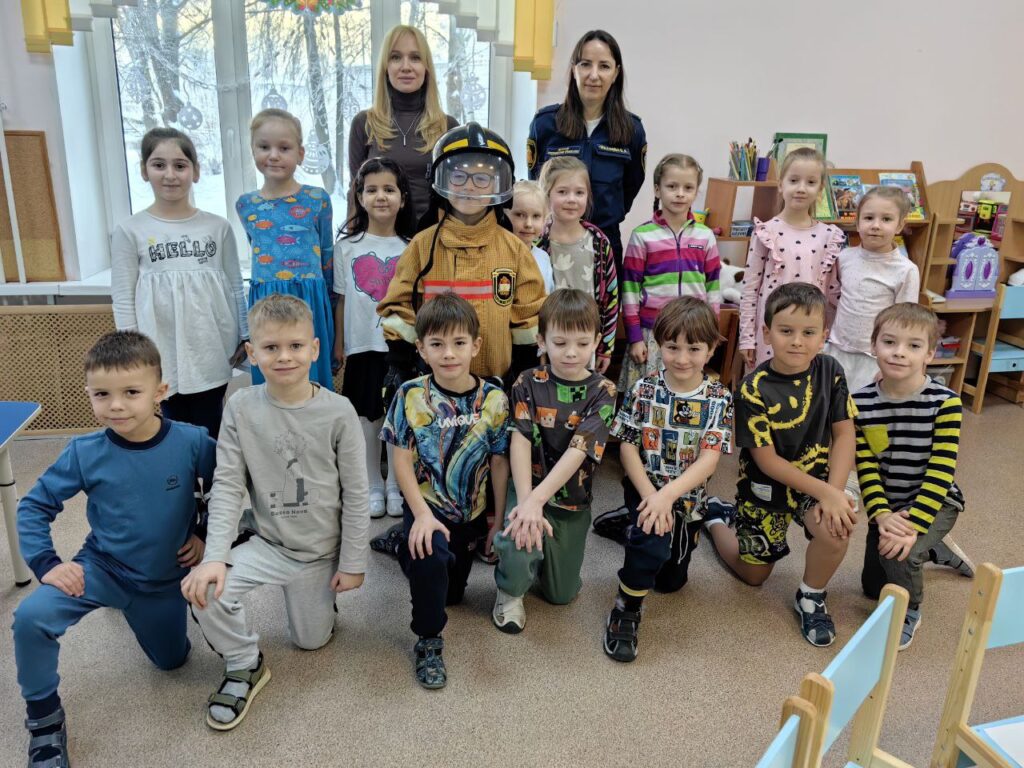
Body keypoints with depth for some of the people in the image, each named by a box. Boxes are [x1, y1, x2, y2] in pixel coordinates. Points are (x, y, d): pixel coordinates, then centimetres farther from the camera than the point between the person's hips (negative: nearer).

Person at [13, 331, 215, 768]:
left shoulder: (191, 442, -22)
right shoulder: (84, 453, -19)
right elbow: (34, 507, -6)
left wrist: (207, 535, -6)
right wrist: (46, 564, -15)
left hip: (167, 578, 1)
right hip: (102, 567, -1)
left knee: (172, 660, 18)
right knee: (31, 617, -29)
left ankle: (133, 610, 48)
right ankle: (44, 719, -2)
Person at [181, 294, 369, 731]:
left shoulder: (337, 411, -16)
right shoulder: (241, 407, -12)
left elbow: (356, 493, -10)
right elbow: (227, 487, -11)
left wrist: (352, 563, -7)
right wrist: (215, 556, -22)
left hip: (320, 549, 0)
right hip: (264, 540, 1)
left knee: (312, 641, 12)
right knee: (203, 591, -25)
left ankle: (320, 593, 46)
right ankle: (245, 666, 4)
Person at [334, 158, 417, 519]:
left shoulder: (411, 246, 1)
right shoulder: (347, 244, 2)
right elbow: (341, 298, 4)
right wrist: (339, 342, 3)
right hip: (362, 344, 1)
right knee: (367, 416, 9)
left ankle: (396, 486, 21)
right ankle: (373, 486, 23)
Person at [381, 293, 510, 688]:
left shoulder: (493, 399, -9)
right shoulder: (411, 396, -12)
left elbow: (499, 463, -2)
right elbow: (403, 461, -11)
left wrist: (499, 521, 1)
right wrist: (422, 514, -20)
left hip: (471, 512, 3)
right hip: (428, 506, -3)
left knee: (452, 592, 16)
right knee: (430, 557, -34)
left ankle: (406, 546, 44)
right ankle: (428, 642, -9)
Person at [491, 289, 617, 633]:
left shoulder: (602, 392, -10)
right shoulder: (528, 383, -8)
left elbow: (579, 450, -21)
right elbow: (520, 442, -18)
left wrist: (537, 500, -31)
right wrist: (526, 502, -32)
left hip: (572, 503, 2)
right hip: (528, 490, -1)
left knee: (561, 594, 13)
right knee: (519, 543, -34)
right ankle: (511, 590, 2)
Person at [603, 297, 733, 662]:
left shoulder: (718, 399, -10)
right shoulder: (644, 390, -10)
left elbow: (708, 460, -18)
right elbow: (627, 447, -10)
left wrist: (667, 495, -31)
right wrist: (650, 495, -24)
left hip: (688, 497, 3)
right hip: (646, 488, -2)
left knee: (672, 580, 16)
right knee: (652, 543, -33)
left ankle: (635, 528, 42)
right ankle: (626, 611, -9)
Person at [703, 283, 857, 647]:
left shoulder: (830, 371, -12)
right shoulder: (753, 388, -23)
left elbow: (844, 433, -10)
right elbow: (766, 459, -21)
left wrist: (835, 490, -23)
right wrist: (824, 492, -26)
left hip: (817, 476, 2)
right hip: (766, 486, -2)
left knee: (836, 527, -32)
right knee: (753, 574, 13)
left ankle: (811, 597, -1)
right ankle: (718, 517, 43)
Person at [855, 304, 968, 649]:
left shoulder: (945, 402, -21)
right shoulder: (860, 403, -12)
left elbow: (941, 472, -22)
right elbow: (865, 467, -12)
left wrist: (913, 524, -29)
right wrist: (881, 514, -25)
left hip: (935, 502, -4)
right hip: (888, 504, 4)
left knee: (898, 553, -32)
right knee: (874, 587, 14)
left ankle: (909, 613, 2)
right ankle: (926, 550, 45)